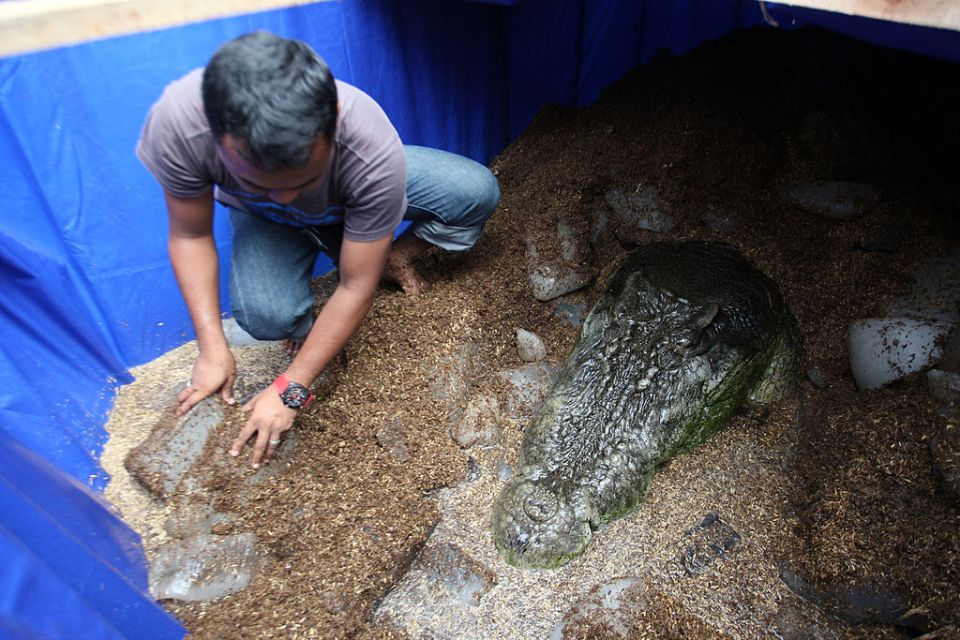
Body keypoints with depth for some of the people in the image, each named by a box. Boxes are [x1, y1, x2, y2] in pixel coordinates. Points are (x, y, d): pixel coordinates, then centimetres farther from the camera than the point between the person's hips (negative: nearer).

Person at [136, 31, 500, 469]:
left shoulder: (374, 152, -41)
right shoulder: (177, 123, -37)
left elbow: (356, 289, -32)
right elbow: (189, 236, -19)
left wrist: (290, 389, -28)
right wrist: (213, 350, -24)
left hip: (350, 194, 0)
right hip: (263, 218, 0)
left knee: (477, 192, -21)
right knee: (264, 313, -33)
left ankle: (395, 256, 7)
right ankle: (304, 325, 5)